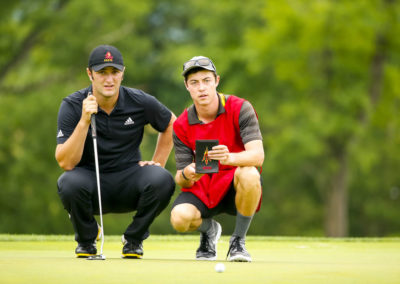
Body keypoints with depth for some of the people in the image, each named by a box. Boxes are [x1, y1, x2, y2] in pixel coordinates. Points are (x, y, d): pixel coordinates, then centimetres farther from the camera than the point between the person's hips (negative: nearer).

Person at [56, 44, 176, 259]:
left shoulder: (140, 102, -7)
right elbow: (65, 163, -21)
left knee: (162, 181, -30)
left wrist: (157, 163, 5)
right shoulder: (72, 105, -12)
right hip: (91, 181, -1)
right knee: (70, 183, -36)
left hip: (129, 181, 1)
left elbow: (170, 124, 15)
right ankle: (86, 239, -1)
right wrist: (84, 121, -30)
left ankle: (134, 239, 0)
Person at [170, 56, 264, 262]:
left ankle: (238, 241, -12)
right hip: (202, 190, 2)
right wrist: (186, 176, -32)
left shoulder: (239, 109, -11)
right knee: (180, 217, -31)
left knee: (248, 174, -37)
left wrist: (229, 158, -46)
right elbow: (182, 181, -5)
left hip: (236, 189, -2)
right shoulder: (182, 125, -4)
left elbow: (257, 156, -24)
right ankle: (208, 229, 11)